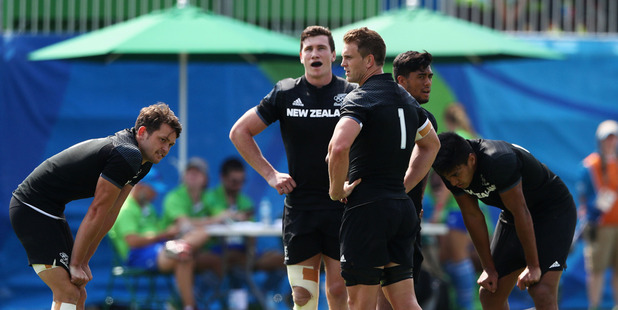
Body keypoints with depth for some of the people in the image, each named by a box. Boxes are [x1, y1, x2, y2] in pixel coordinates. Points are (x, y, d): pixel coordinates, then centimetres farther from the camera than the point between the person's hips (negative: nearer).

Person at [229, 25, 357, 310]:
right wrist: (270, 174, 6)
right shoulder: (285, 94, 3)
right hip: (299, 208, 1)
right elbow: (239, 132, 13)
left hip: (343, 207, -1)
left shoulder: (352, 94, -1)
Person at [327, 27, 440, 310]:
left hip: (367, 210, -8)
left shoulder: (360, 99, -12)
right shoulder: (406, 99, 15)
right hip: (402, 208, 8)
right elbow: (430, 145, 31)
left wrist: (337, 190, -12)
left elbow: (339, 148, -29)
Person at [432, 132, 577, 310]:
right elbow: (473, 216, -3)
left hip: (554, 211, -8)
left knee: (542, 292, -24)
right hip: (511, 216, 8)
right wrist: (488, 268, -2)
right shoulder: (452, 169, -13)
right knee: (489, 294, 3)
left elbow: (521, 212, -29)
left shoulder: (498, 161, -34)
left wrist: (533, 266, -23)